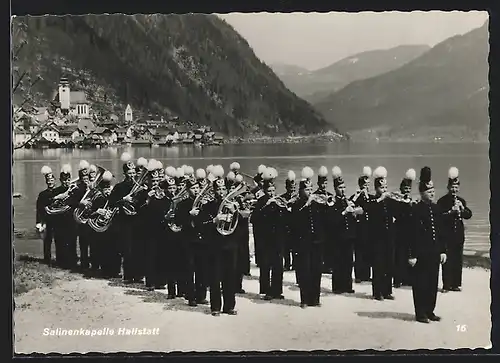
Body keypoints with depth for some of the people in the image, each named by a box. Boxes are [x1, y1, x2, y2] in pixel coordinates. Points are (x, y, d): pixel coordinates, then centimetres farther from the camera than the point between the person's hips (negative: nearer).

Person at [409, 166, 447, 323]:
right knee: (420, 283, 1)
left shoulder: (436, 209, 10)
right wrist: (412, 255, -16)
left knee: (433, 282, 11)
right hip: (421, 252, -6)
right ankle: (420, 313, 8)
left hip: (434, 253, 7)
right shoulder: (416, 209, -10)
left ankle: (430, 311, 21)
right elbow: (413, 234, -13)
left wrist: (443, 250, 10)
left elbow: (441, 231, 14)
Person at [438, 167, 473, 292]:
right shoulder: (442, 201, -3)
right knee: (447, 260, -6)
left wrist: (462, 208, -11)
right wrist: (451, 211, -23)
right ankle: (446, 284, -2)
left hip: (459, 235, 5)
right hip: (447, 235, -5)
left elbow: (469, 215, 7)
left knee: (458, 260, 6)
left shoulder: (461, 201, 14)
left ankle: (456, 284, 14)